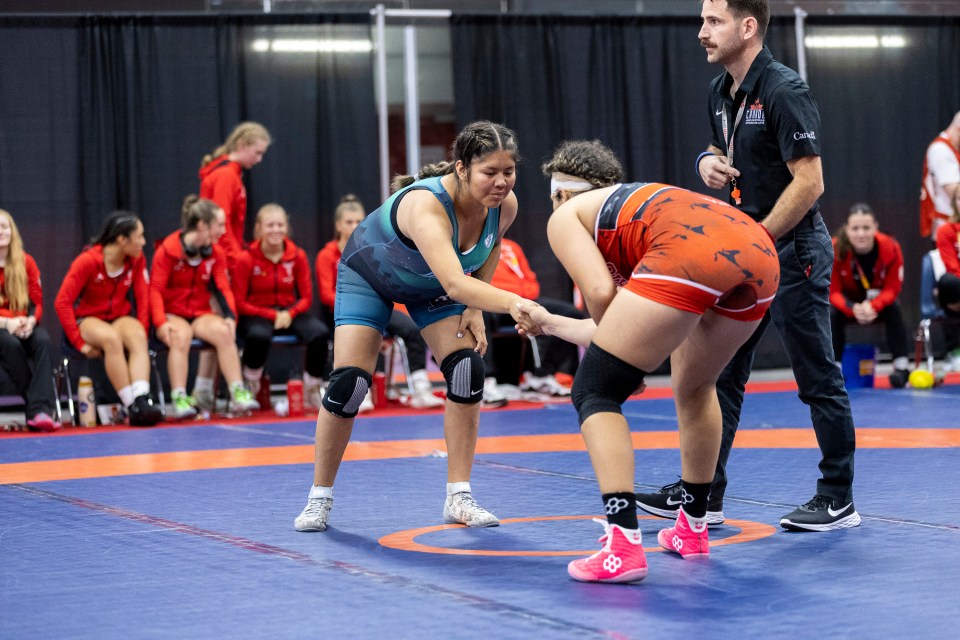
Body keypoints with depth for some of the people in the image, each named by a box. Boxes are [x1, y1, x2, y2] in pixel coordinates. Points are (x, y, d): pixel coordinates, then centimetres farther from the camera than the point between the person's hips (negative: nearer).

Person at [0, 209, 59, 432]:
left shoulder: (26, 261, 8)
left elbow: (37, 302, 7)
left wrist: (30, 321, -15)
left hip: (23, 325, 2)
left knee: (43, 340, -31)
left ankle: (40, 411, -42)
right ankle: (37, 403, -28)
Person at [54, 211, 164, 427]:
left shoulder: (137, 259, -3)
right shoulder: (88, 261, -15)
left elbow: (143, 297, 1)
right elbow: (62, 302, -15)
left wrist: (141, 331, -13)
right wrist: (79, 342, -19)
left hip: (120, 317, 3)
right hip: (88, 319, -3)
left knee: (137, 336, -33)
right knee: (111, 337, -38)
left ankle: (142, 400, -50)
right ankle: (132, 406, -41)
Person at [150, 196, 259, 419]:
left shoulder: (215, 253, 6)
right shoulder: (168, 249, -8)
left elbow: (223, 288, 3)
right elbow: (155, 290, -10)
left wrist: (230, 315, -16)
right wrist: (161, 322, -24)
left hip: (202, 314, 4)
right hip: (172, 314, -4)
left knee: (224, 332, -28)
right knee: (181, 337, -37)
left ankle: (238, 393, -26)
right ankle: (179, 399, -39)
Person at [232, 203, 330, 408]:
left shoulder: (297, 256, 1)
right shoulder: (246, 260, -8)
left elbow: (306, 297, 4)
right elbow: (239, 303, -7)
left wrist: (289, 314, -16)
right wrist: (272, 315, -17)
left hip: (290, 313, 3)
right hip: (256, 314, -3)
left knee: (320, 332, -28)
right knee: (259, 335, -40)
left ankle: (312, 392, -8)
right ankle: (249, 389, -12)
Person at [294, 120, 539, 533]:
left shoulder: (504, 205, -25)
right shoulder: (425, 204, -45)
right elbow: (455, 284, -59)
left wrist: (476, 307, -10)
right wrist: (510, 303, -75)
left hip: (430, 285, 5)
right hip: (369, 274, -5)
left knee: (467, 370, -12)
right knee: (349, 382, -12)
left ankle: (459, 498, -3)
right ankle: (319, 497, 6)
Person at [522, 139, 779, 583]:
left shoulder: (566, 216, 23)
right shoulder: (633, 202, 42)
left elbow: (601, 293, 4)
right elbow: (613, 326, 43)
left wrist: (626, 367, 19)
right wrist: (550, 323, 60)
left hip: (689, 256, -8)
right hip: (760, 251, 8)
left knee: (594, 393, 5)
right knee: (695, 388, 32)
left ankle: (623, 547, -8)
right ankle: (693, 529, 43)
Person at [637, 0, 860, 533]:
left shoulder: (784, 91, -16)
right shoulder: (720, 93, 10)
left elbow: (809, 182, -20)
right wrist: (710, 161, 2)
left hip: (792, 251, -9)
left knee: (817, 378, -1)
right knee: (720, 373, 8)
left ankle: (839, 500, 8)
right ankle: (705, 494, 13)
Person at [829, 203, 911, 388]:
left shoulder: (890, 248, -26)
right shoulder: (835, 250, -28)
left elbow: (892, 289, -21)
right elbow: (833, 292, -23)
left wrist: (873, 306, -43)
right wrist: (853, 308, -44)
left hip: (879, 304, 0)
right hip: (849, 303, 0)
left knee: (894, 309, -30)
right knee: (832, 313, -30)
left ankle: (901, 366, -25)